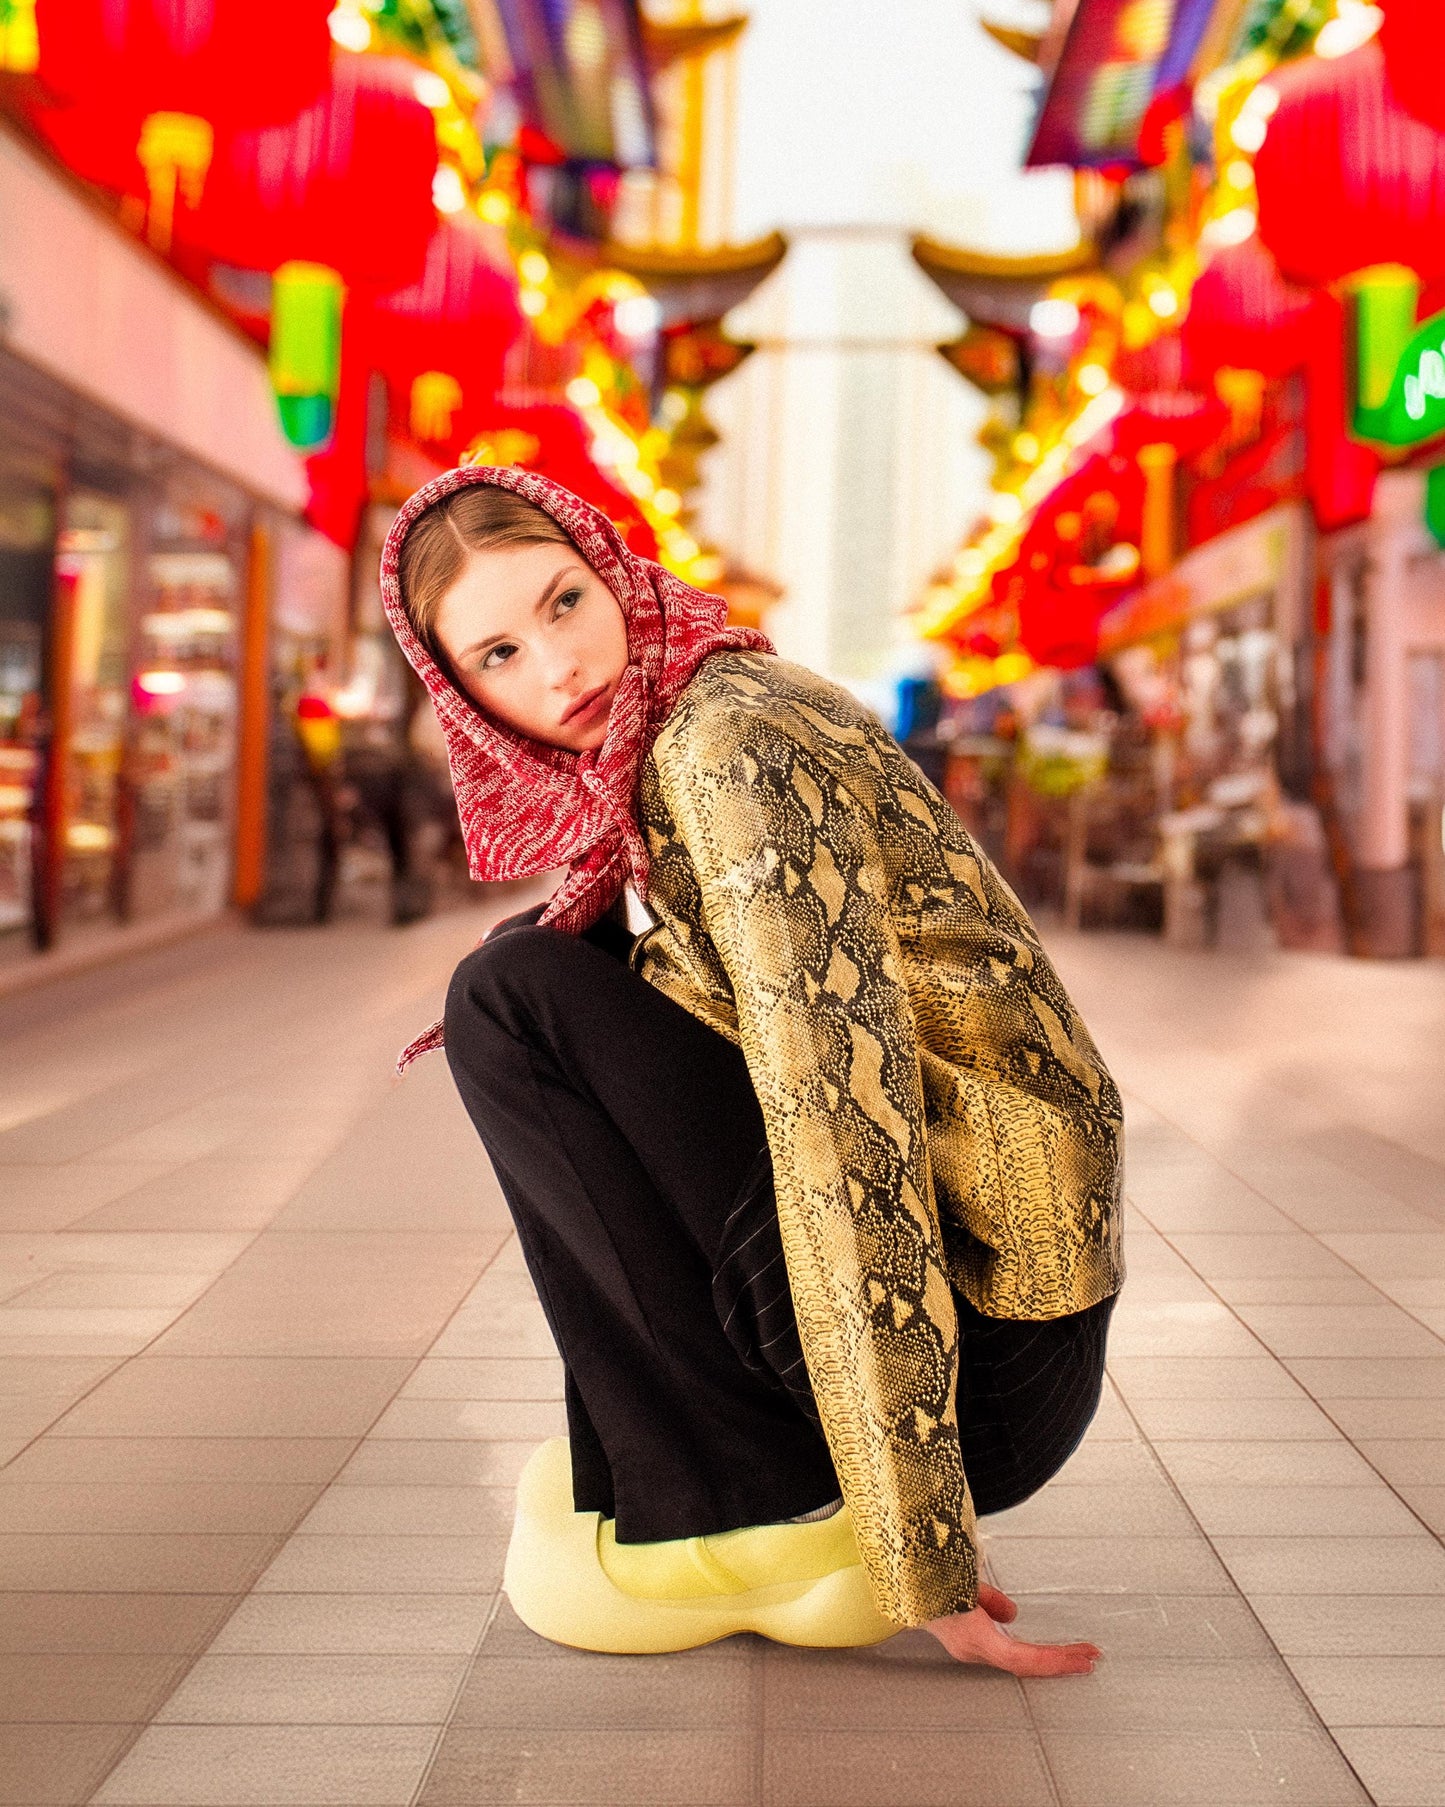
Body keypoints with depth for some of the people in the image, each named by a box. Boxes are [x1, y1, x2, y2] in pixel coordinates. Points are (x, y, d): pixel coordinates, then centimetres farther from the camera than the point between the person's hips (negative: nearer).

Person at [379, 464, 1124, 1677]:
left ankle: (768, 1505, -7)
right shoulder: (626, 765, 11)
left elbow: (850, 1119, -23)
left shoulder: (729, 734, -17)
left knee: (512, 996, -10)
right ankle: (691, 1448, 13)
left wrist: (925, 1560, -20)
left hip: (977, 1341, -9)